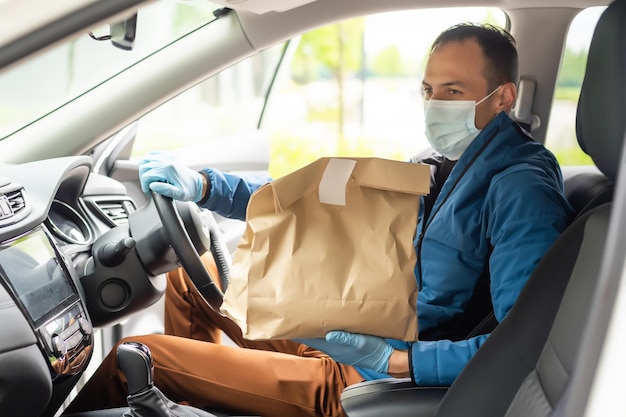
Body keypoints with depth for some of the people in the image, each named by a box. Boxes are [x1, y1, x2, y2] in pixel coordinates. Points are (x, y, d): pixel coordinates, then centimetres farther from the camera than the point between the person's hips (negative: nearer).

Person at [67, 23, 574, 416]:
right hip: (348, 333, 9)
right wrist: (202, 185, 5)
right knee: (190, 277, 23)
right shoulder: (436, 167, 9)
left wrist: (394, 358, -33)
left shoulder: (521, 188, -19)